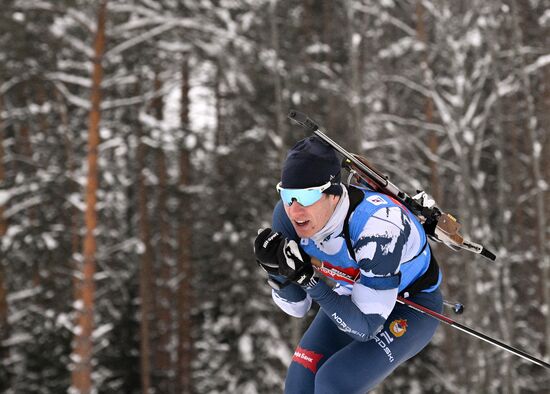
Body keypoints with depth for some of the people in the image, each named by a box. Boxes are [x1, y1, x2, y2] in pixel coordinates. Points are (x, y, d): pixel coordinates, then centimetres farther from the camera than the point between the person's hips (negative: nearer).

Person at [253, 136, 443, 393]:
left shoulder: (378, 226, -39)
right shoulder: (288, 216, -21)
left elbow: (365, 328, -32)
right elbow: (297, 308, -9)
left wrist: (308, 279, -41)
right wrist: (276, 270, -30)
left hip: (414, 305, -6)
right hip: (352, 295, 6)